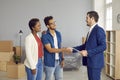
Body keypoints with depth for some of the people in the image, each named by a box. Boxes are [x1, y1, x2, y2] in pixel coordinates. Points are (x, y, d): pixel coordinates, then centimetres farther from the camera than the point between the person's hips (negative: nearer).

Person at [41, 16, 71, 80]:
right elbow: (50, 50, -21)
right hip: (50, 62, -6)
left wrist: (62, 59, 1)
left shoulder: (58, 34, 5)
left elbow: (60, 47, 9)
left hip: (58, 61, 6)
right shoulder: (45, 36, -15)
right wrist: (64, 50, -24)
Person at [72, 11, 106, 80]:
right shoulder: (91, 30, 15)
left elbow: (103, 46, -20)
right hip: (90, 62, 9)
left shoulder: (99, 30, -13)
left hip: (95, 62, -9)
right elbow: (86, 45, 20)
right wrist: (73, 49, 13)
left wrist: (88, 52, -22)